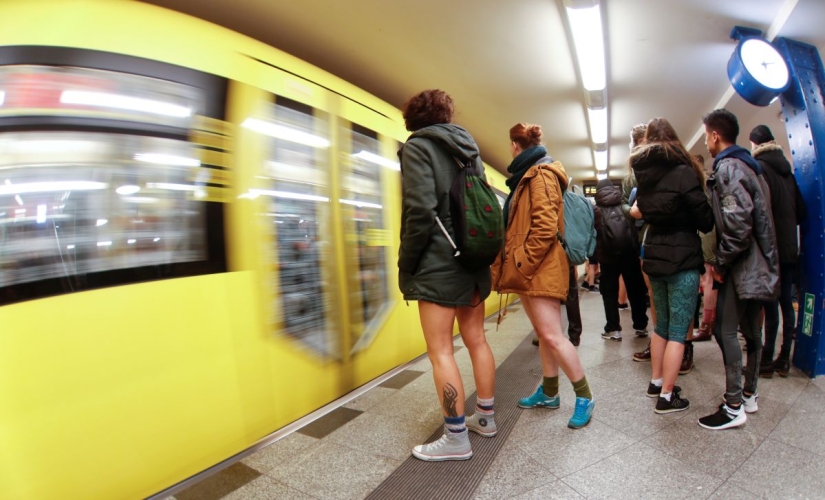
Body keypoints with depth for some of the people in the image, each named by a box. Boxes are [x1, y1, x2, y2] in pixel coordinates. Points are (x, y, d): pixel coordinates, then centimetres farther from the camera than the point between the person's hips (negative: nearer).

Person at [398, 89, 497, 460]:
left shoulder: (417, 146, -6)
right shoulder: (469, 149, 15)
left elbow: (421, 211, -18)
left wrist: (406, 266, -9)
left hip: (438, 264, -8)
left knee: (440, 352, 0)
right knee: (476, 340, 16)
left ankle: (456, 440, 10)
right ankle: (485, 418, 30)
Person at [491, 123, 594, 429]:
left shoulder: (540, 174, -11)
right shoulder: (528, 177, 19)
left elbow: (546, 227, -21)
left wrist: (520, 263, -18)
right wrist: (514, 264, 15)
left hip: (541, 269, -10)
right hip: (531, 270, 10)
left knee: (551, 336, -8)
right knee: (543, 334, 15)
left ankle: (584, 396, 8)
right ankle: (549, 393, 26)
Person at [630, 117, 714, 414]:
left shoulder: (643, 174, 6)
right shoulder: (682, 172, -12)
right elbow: (705, 218, -8)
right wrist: (707, 227, 11)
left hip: (654, 257, 6)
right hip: (682, 259, -6)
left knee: (662, 325, 18)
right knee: (678, 331, 1)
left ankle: (656, 383, 28)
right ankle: (667, 397, 7)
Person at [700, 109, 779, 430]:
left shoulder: (728, 167, -14)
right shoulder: (749, 165, 16)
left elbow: (737, 224, -24)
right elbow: (759, 217, 16)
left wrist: (720, 263, -13)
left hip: (741, 267, -10)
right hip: (759, 265, 10)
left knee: (725, 331, -6)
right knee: (750, 331, 16)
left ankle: (734, 407, 0)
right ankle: (749, 395, 28)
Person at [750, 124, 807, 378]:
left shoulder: (759, 167, -9)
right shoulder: (786, 169, 13)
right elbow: (801, 211, 15)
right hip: (789, 248, 7)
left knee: (770, 306, -3)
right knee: (787, 303, 10)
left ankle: (767, 361, 4)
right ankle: (784, 360, 19)